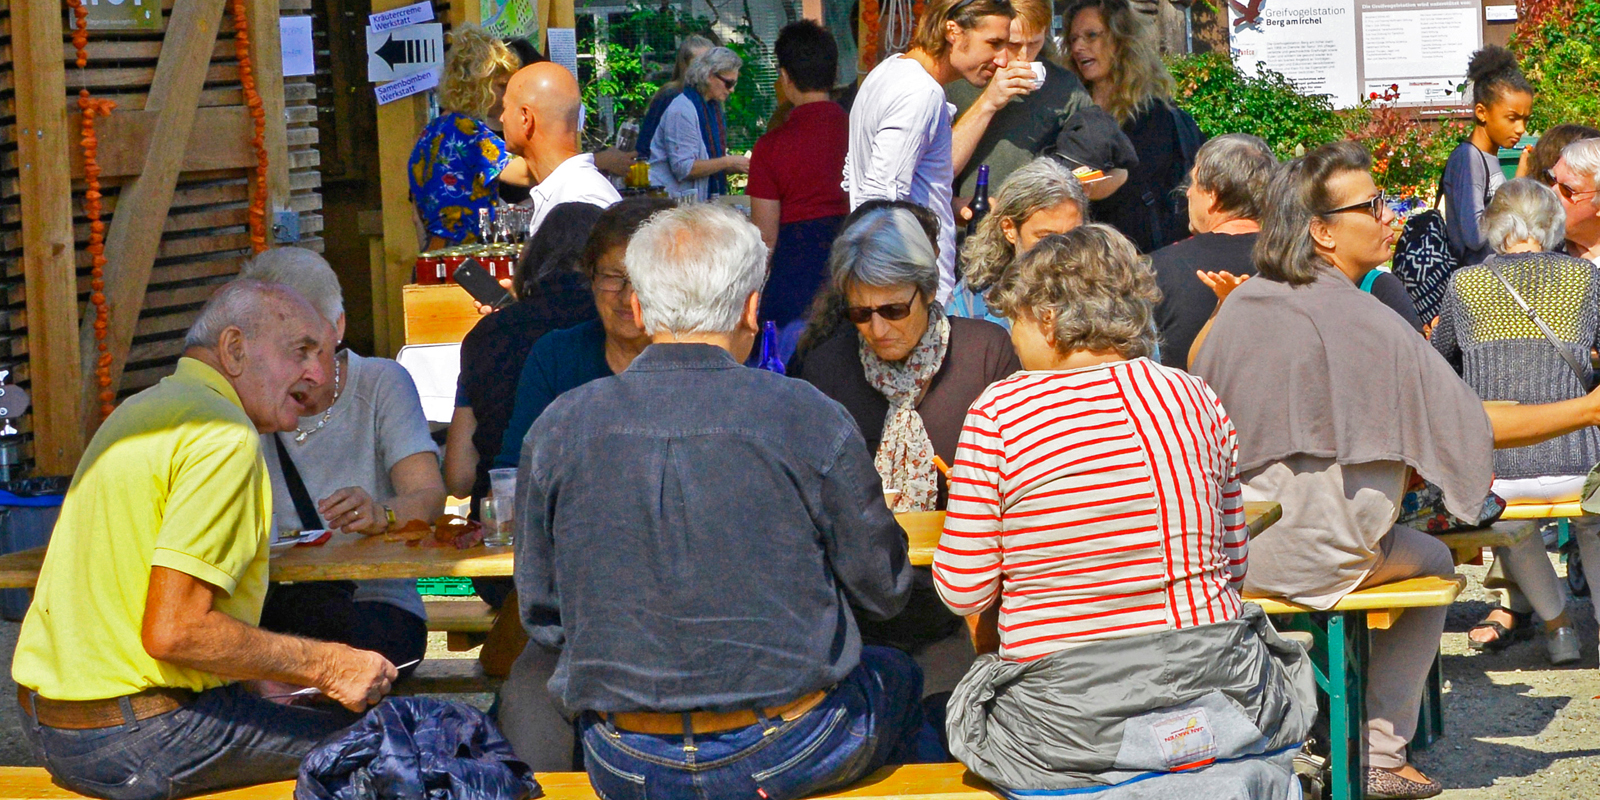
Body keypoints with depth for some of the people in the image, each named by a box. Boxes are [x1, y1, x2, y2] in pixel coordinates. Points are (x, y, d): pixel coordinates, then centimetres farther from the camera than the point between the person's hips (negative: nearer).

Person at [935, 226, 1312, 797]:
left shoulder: (1000, 412, -9)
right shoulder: (1199, 401, 3)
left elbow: (963, 592, -5)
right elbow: (1232, 567, 10)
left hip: (1064, 728, -3)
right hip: (1219, 694, 4)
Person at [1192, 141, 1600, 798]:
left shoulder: (1240, 305, 2)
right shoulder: (1364, 323, -17)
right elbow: (1473, 425, -13)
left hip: (1219, 549, 6)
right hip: (1317, 554, -6)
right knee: (1433, 561, 25)